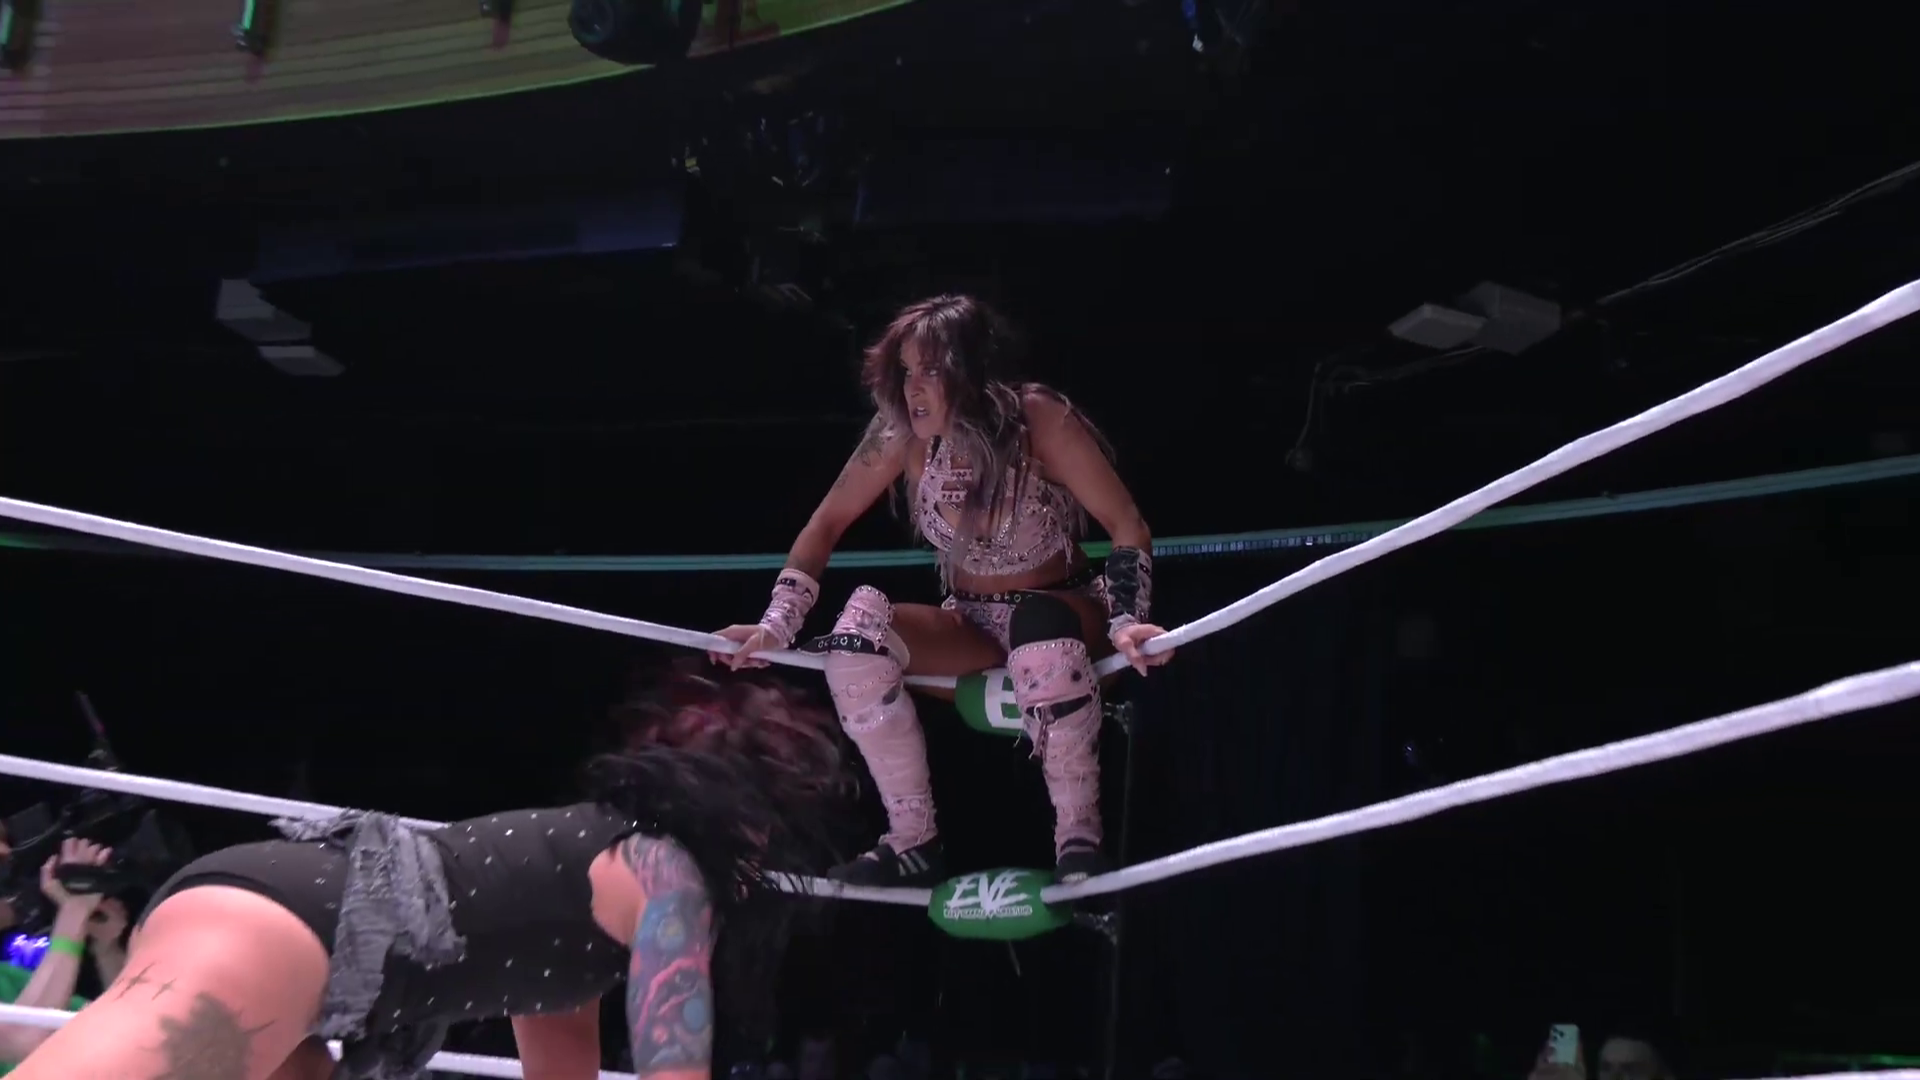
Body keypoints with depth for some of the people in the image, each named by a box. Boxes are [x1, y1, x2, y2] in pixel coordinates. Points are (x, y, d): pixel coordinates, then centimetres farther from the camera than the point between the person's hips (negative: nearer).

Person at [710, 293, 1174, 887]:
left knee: (1040, 631, -40)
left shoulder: (1038, 419, -23)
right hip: (970, 627, 4)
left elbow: (1128, 526, -21)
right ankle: (914, 845, -13)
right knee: (858, 629, -24)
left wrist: (1126, 622, -35)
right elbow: (828, 523, -4)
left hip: (1062, 615, -4)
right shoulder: (902, 431, -13)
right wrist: (776, 625, -14)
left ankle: (1079, 844, -22)